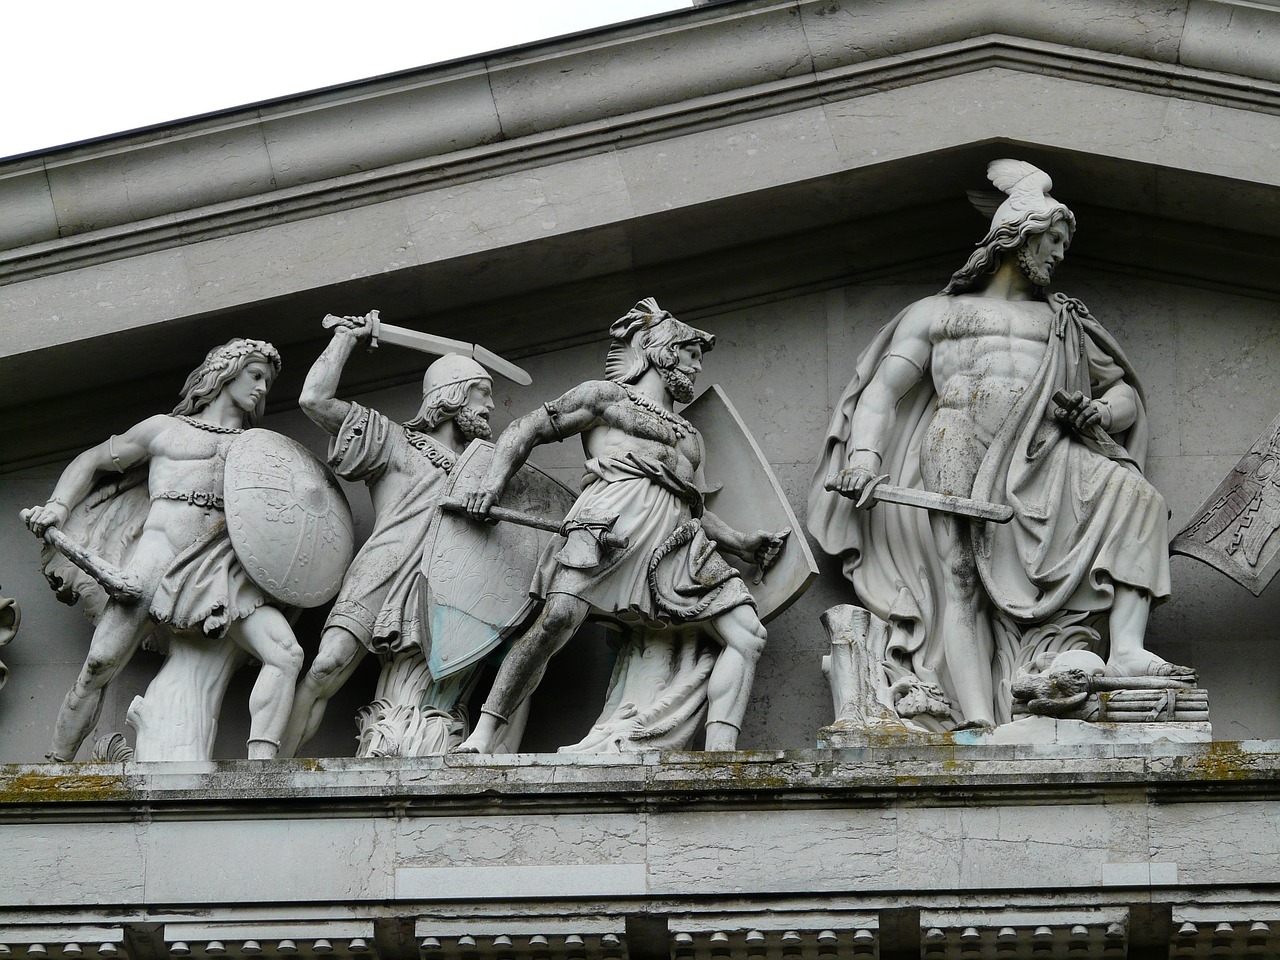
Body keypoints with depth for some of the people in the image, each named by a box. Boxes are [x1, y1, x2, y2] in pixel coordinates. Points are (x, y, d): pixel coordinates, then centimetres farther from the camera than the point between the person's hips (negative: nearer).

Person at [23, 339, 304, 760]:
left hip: (223, 567, 2)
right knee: (100, 663, -16)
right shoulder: (164, 429, 22)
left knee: (286, 654, -22)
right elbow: (91, 462, 27)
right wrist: (59, 506, 12)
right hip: (158, 557, -2)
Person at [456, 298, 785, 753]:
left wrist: (740, 543, 16)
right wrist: (494, 481, 1)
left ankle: (719, 754, -22)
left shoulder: (690, 436, 38)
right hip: (613, 518, -6)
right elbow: (527, 429, 17)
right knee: (558, 618, -29)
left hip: (679, 538, 7)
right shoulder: (606, 396, 22)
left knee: (747, 635, -10)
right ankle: (482, 736, -27)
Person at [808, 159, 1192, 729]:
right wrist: (864, 458, -5)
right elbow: (881, 390, 14)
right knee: (959, 584, -21)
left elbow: (1126, 392, 31)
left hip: (1040, 460, 2)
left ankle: (1127, 650, -33)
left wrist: (1098, 414, 5)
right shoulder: (937, 313, 24)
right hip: (958, 453, -2)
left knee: (1135, 495, -24)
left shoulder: (1066, 323, 31)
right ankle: (979, 724, -35)